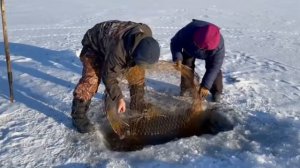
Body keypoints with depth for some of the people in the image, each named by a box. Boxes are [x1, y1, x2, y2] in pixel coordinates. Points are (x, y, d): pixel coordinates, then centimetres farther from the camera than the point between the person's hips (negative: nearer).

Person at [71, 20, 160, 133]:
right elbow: (109, 76, -29)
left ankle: (137, 105, 18)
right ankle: (78, 115, -12)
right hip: (94, 45, -6)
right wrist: (118, 98, -26)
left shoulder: (146, 34, -25)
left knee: (137, 72, 2)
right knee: (91, 78, -24)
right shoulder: (118, 51, -44)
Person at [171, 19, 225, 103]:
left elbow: (215, 67, -34)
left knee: (215, 69, -14)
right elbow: (175, 42, -26)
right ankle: (187, 89, 14)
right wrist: (177, 57, -43)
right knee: (187, 66, -7)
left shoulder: (219, 45, -43)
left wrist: (206, 86, -38)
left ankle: (216, 92, 7)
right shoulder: (188, 31, -44)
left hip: (211, 51, -1)